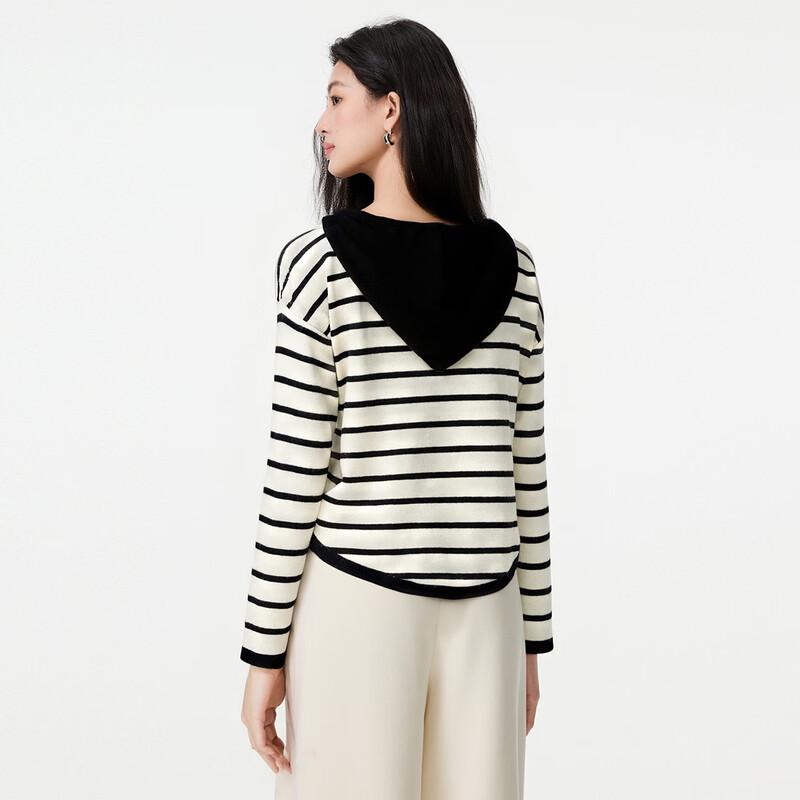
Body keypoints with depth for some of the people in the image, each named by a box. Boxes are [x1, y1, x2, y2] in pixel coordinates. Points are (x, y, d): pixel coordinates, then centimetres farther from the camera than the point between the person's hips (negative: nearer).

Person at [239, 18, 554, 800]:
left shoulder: (319, 262, -11)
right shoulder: (510, 270, 0)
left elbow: (296, 472, -11)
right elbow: (526, 467, 3)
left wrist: (265, 649, -3)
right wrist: (531, 633, 12)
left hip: (354, 605, -3)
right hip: (482, 614, 3)